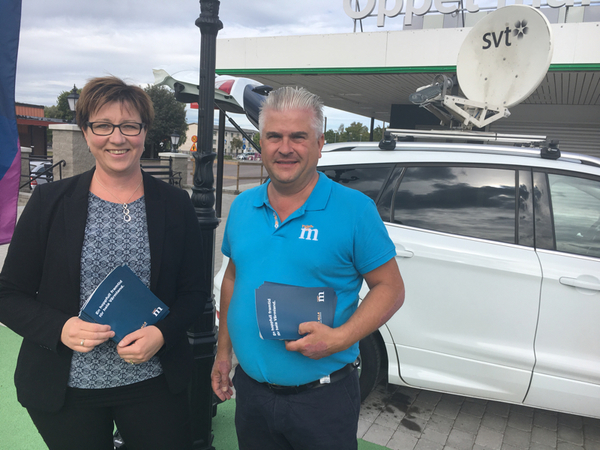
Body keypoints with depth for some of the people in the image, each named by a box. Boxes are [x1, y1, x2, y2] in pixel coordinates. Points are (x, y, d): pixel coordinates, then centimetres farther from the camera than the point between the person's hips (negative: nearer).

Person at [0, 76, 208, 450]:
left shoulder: (175, 205, -1)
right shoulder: (49, 202, -3)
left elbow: (195, 289, 3)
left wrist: (162, 333, -15)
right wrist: (60, 328, -17)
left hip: (154, 382, 0)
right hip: (66, 390, 0)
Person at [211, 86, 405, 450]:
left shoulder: (354, 209, -12)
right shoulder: (242, 207, 3)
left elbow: (391, 288, -9)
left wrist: (340, 338, -22)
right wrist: (224, 351, 13)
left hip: (322, 398, -4)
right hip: (250, 389, 5)